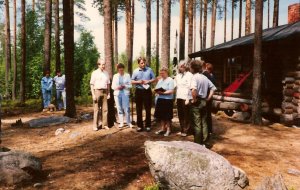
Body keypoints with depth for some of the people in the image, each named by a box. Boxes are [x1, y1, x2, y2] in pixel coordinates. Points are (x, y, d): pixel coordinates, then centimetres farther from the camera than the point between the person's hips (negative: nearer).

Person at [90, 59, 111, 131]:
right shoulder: (95, 73, -1)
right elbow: (92, 84, -3)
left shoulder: (106, 73, 12)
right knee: (96, 109, 0)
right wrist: (93, 94, -10)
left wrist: (109, 93, 9)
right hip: (97, 91, -4)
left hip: (104, 92, 4)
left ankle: (104, 124, 13)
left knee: (105, 109, 5)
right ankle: (95, 125, 6)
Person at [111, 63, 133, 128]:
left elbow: (130, 85, 3)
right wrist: (117, 87, -10)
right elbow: (113, 86, 10)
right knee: (119, 108, 4)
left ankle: (129, 122, 7)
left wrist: (124, 86, -15)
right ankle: (121, 123, 12)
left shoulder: (127, 75, 6)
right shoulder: (115, 76, 12)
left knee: (126, 108, -5)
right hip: (117, 93, 2)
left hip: (125, 93, -2)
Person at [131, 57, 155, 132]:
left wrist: (148, 81, -13)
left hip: (147, 91, -1)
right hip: (138, 91, 1)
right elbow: (132, 81, 5)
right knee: (139, 109, 6)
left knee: (148, 109, 4)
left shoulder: (149, 70, 1)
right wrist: (138, 82, -13)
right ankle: (139, 125, 15)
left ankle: (148, 125, 14)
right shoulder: (135, 71, 2)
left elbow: (154, 79, 5)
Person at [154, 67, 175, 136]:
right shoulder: (160, 80, 14)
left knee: (167, 116, 2)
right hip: (160, 99, 7)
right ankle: (162, 128, 26)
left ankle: (168, 129, 16)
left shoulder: (170, 80, -7)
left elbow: (171, 91, -16)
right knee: (161, 115, 12)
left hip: (168, 100, -7)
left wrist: (163, 92, -22)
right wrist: (157, 91, -8)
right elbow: (156, 88, 14)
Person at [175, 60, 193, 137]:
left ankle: (186, 131, 9)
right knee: (180, 115, 10)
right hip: (179, 98, 7)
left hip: (186, 98, -6)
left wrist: (187, 99, -16)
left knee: (186, 116, 0)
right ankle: (182, 130, 20)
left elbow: (189, 87, -11)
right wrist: (176, 98, 12)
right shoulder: (178, 76, 16)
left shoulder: (189, 75, -6)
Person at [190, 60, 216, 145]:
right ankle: (204, 142, 21)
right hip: (204, 101, 7)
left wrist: (194, 100, -18)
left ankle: (198, 143, 7)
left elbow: (194, 89, -31)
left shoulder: (195, 77, -13)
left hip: (197, 102, -7)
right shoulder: (205, 77, 10)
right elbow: (213, 88, 15)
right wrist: (208, 98, 11)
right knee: (204, 123, 13)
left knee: (197, 124, 1)